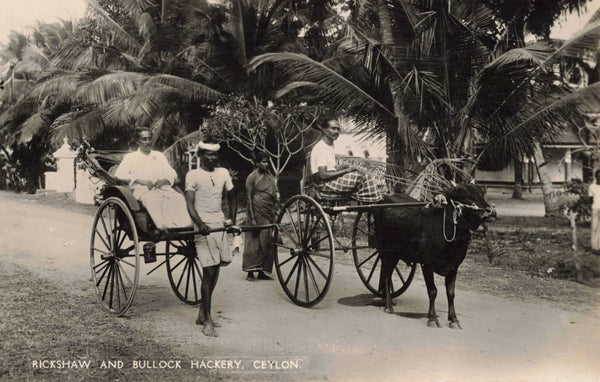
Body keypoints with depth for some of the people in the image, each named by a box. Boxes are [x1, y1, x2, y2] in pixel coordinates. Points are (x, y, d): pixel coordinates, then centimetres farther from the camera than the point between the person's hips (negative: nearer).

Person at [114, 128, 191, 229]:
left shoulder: (159, 155, 29)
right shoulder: (130, 157, 18)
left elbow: (173, 174, 22)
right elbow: (119, 175, 4)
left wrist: (164, 180, -3)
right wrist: (141, 181, -10)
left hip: (162, 187, 3)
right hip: (142, 189, -3)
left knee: (178, 198, -30)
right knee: (152, 199, -40)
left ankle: (184, 227, -47)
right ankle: (165, 227, -56)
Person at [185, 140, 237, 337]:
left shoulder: (223, 173, 10)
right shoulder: (193, 175, -6)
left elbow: (231, 197, 22)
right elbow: (190, 205, -14)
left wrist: (232, 219, 12)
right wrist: (199, 224, -30)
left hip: (219, 226, 6)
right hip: (203, 228, -6)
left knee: (214, 272, 11)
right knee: (209, 272, -9)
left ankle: (202, 313, 25)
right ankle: (207, 321, -3)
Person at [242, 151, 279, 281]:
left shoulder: (270, 176, 13)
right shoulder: (252, 177, -6)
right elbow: (249, 198, -9)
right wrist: (252, 218, -15)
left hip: (269, 213, 6)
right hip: (257, 211, -6)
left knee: (267, 242, 6)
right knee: (254, 242, -4)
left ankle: (261, 272, 13)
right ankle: (250, 272, 2)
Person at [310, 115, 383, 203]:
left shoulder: (330, 146, 15)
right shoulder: (320, 148, -17)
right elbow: (323, 175, -24)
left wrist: (338, 168, 1)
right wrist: (345, 171, -19)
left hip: (332, 179, 9)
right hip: (325, 184, -9)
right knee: (360, 178, -18)